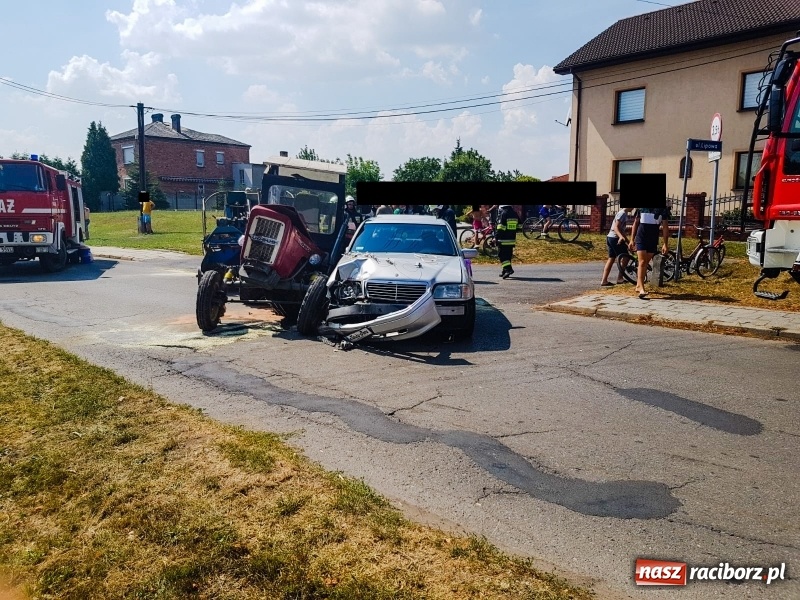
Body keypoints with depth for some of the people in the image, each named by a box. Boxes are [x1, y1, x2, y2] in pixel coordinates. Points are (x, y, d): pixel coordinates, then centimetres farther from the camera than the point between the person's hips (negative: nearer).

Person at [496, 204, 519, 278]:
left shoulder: (502, 214, -13)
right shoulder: (515, 214, 9)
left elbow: (500, 229, -17)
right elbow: (518, 227, 13)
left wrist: (497, 239, -13)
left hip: (504, 240, -7)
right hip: (512, 239, 7)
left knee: (502, 255, -3)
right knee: (508, 255, 14)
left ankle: (508, 269, -17)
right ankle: (505, 271, 20)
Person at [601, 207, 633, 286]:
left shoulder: (624, 213, 19)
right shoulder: (623, 213, -12)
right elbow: (616, 227, -22)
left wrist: (628, 242, 28)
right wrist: (621, 236, -39)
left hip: (610, 238, 10)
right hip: (615, 238, -10)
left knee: (611, 259, 7)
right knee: (625, 257, -2)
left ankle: (604, 280, 4)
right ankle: (619, 278, 2)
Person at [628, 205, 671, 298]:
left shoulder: (663, 209, 1)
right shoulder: (641, 208, 2)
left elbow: (665, 226, 0)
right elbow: (636, 223, 9)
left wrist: (665, 244, -4)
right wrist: (632, 240, 5)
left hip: (653, 240, 2)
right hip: (641, 238, -2)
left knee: (646, 263, 9)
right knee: (642, 262, -12)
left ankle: (638, 286, 21)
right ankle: (641, 289, -18)